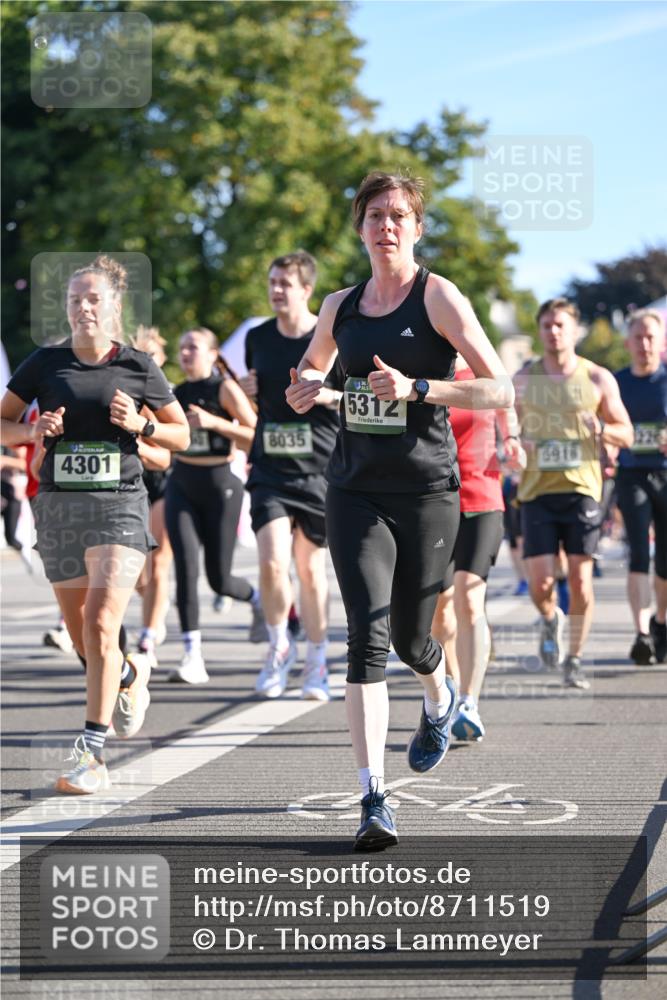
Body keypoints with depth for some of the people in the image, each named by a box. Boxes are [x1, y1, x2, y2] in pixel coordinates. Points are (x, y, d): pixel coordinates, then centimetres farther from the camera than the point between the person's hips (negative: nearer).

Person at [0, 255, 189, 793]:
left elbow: (181, 434, 10)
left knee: (100, 622, -19)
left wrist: (141, 425, -9)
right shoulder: (46, 363, 4)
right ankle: (131, 674, 47)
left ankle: (92, 751, -16)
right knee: (82, 635, 12)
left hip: (119, 505, -3)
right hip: (58, 503, 3)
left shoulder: (138, 367, 1)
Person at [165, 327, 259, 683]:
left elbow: (257, 437, -12)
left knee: (219, 578, 1)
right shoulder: (177, 394, 10)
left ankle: (256, 598, 38)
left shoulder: (225, 389, -6)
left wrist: (214, 422, -20)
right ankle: (193, 656, -14)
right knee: (185, 566, -14)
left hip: (219, 485, -4)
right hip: (182, 486, 4)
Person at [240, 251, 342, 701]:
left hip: (318, 470, -2)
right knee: (272, 563, -13)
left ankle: (317, 662, 22)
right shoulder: (258, 338, 8)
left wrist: (326, 395, -19)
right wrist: (247, 391, 1)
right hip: (269, 470, 2)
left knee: (311, 568, 6)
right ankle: (280, 646, 11)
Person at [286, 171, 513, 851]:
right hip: (355, 490, 3)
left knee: (410, 640, 9)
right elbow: (311, 367, 29)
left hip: (426, 489, -2)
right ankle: (373, 801, -16)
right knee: (367, 635, -13)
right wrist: (303, 390, 5)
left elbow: (500, 392, -10)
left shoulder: (439, 298, -4)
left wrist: (415, 388, -21)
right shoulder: (340, 306, 9)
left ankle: (440, 699, 48)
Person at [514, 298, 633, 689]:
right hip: (537, 491, 1)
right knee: (540, 582, -8)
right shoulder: (522, 379, 8)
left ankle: (575, 660, 10)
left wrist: (602, 429, -14)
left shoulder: (598, 379, 5)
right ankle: (551, 621, 27)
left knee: (580, 579, -4)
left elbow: (626, 433, 8)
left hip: (582, 489, -1)